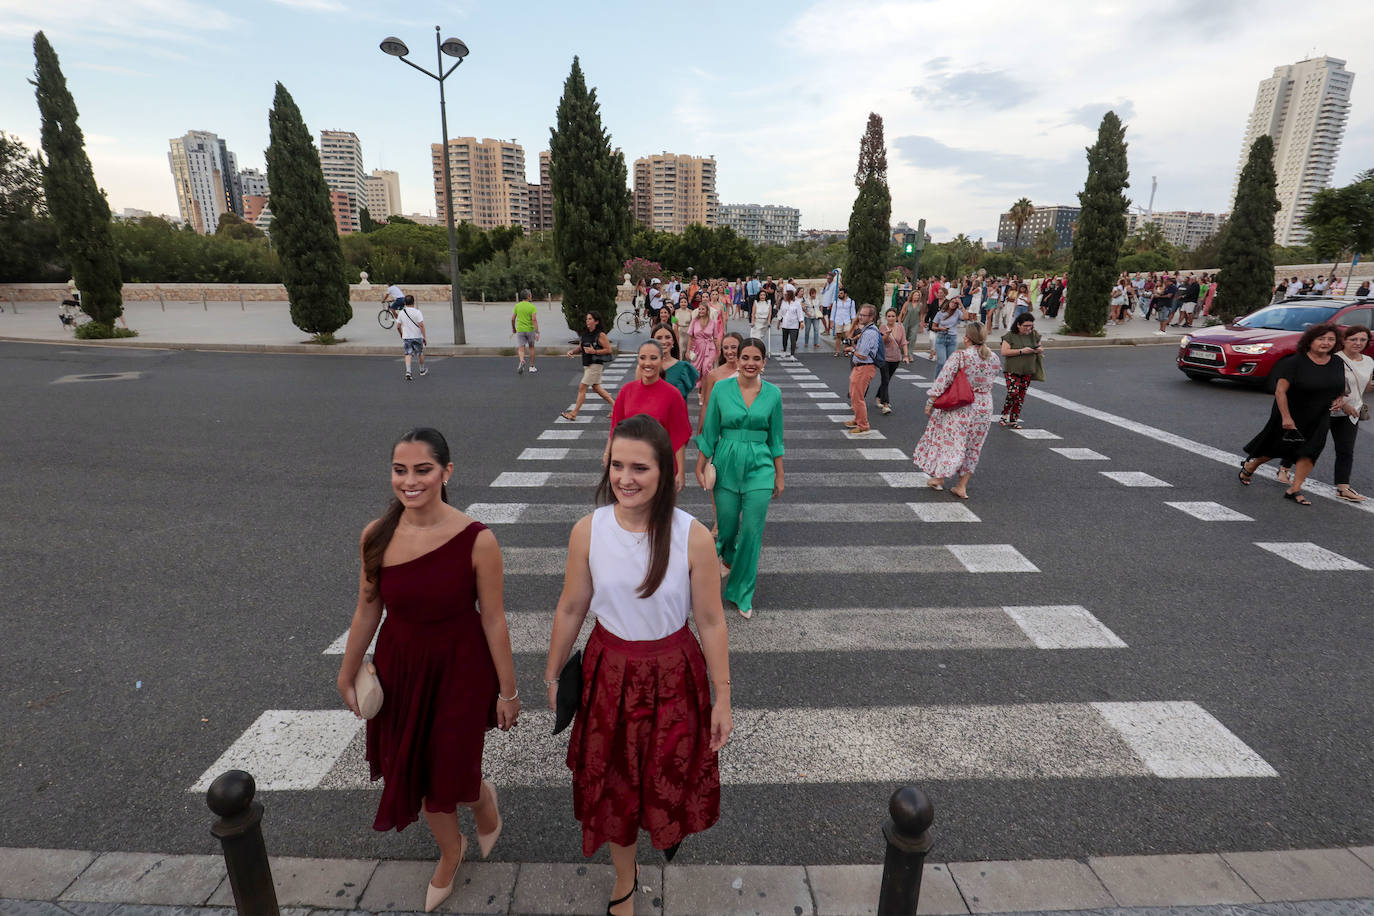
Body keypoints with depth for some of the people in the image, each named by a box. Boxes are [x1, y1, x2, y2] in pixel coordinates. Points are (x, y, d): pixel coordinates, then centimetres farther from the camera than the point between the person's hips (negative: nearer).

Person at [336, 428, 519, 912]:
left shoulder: (476, 540, -23)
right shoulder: (376, 535, -11)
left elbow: (493, 619, -15)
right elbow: (367, 609, 2)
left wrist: (508, 690, -7)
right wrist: (347, 674, 12)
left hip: (459, 670, -4)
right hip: (399, 667, 4)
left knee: (453, 777, 8)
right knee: (416, 773, 19)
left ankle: (485, 800, 48)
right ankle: (450, 850, 50)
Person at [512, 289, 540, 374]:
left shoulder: (517, 305, 1)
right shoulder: (532, 307, -7)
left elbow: (513, 319, 1)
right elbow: (534, 319, -17)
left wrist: (513, 328, 18)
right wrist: (537, 332, -19)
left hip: (520, 330, 1)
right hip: (530, 330, -1)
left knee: (521, 349, 1)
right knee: (531, 347, 18)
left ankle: (522, 361, -29)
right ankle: (531, 366, 22)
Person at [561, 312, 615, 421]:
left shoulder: (600, 335, -12)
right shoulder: (584, 334, 9)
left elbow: (608, 350, -14)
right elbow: (580, 348, 18)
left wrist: (594, 351, -23)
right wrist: (572, 351, -2)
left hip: (595, 364, -9)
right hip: (587, 365, 9)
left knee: (582, 387, -7)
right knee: (596, 387, 17)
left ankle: (574, 413, 0)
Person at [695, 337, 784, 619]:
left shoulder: (773, 393, 0)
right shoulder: (721, 389, -3)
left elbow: (775, 438, 7)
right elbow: (709, 433, 3)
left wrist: (779, 475, 9)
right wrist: (700, 468, 3)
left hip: (759, 468, 0)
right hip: (726, 464, 0)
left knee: (752, 531, 1)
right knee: (726, 525, 10)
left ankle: (743, 592, 19)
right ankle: (728, 557, 48)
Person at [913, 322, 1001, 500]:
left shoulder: (960, 357, -14)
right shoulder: (994, 360, 1)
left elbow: (942, 381, -16)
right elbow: (991, 382, 11)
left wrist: (931, 402, -11)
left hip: (960, 407, -4)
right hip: (984, 408, 4)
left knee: (949, 440, 12)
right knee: (973, 446, 14)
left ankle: (938, 478, 22)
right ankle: (962, 486, 17)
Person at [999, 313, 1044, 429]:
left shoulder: (1034, 335, 8)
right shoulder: (1010, 336, -7)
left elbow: (1041, 347, 18)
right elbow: (1004, 352, -15)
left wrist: (1038, 349, -7)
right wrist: (1021, 351, -21)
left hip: (1027, 371, 5)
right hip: (1012, 371, -5)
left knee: (1021, 397, 5)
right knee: (1013, 393, -18)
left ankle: (1013, 420, 13)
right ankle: (1004, 415, 5)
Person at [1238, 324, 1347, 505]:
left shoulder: (1338, 364, 2)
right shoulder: (1295, 362, -17)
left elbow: (1341, 387, 19)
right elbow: (1280, 391, -19)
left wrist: (1341, 399, -4)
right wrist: (1286, 417, -23)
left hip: (1319, 418, 5)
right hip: (1290, 415, -5)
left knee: (1310, 450, -7)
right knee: (1277, 446, 9)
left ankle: (1294, 490, -2)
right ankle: (1249, 466, 36)